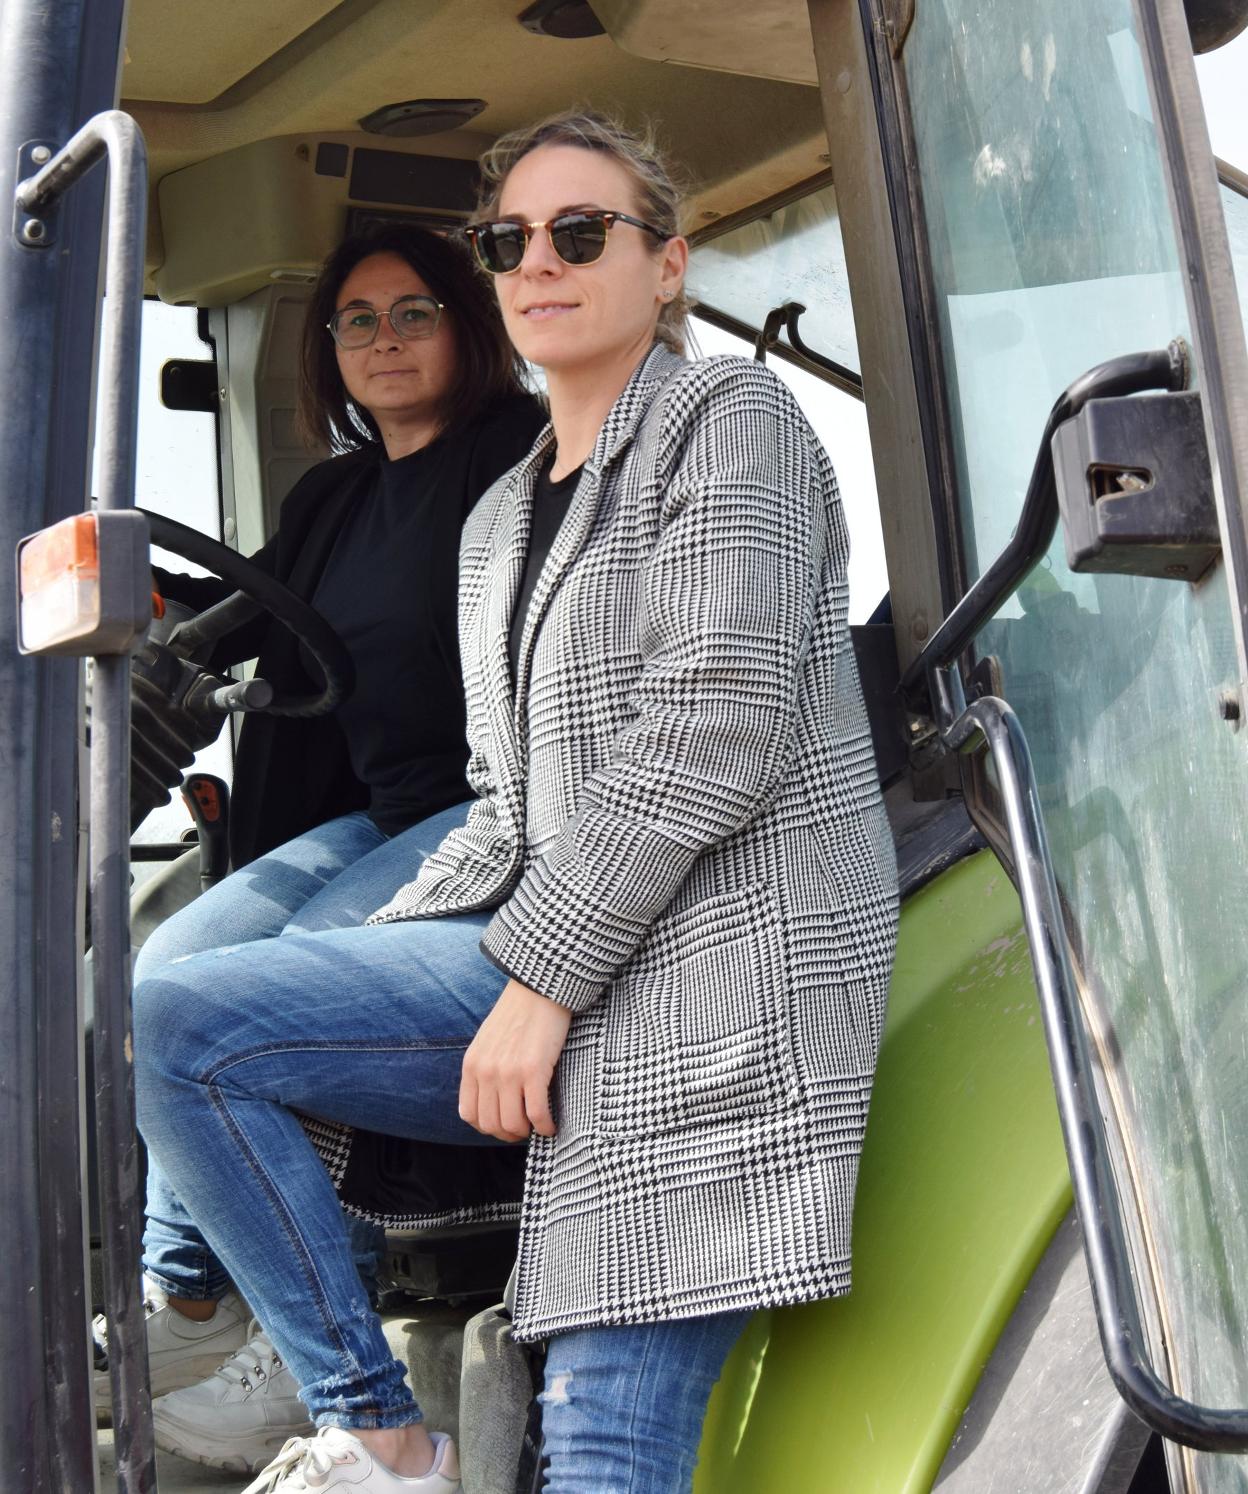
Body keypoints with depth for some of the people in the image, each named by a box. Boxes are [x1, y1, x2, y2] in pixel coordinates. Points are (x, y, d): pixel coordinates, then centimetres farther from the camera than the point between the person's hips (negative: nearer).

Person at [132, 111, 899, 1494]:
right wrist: (361, 962, 7)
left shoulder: (730, 420, 0)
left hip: (712, 957, -7)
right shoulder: (498, 520, 23)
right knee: (169, 1026, -8)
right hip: (547, 957, 7)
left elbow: (719, 721, -14)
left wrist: (544, 977, -17)